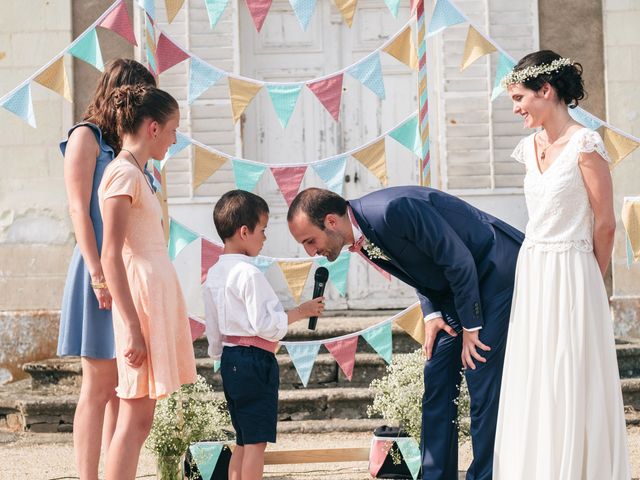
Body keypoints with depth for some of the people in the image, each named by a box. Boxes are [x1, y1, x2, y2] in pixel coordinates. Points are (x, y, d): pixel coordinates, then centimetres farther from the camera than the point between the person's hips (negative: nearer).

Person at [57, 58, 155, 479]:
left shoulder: (126, 146, 18)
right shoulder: (86, 137, -2)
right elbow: (79, 210, -10)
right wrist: (98, 274, -18)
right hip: (102, 268, -7)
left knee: (123, 389, 5)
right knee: (99, 386, -8)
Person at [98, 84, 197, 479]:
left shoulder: (137, 174, 18)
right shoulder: (124, 174, -11)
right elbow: (111, 256, -16)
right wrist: (132, 327, -21)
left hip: (158, 293, 10)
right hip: (141, 295, -10)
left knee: (139, 420, 7)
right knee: (135, 419, -10)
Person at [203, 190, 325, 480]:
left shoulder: (214, 274, 11)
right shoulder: (249, 274, -16)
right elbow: (265, 325, -19)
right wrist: (301, 312, -10)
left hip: (230, 360, 9)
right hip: (255, 360, -9)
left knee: (243, 439, 14)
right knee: (256, 440, -5)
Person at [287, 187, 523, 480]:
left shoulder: (393, 210, -31)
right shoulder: (360, 238, -2)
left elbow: (459, 260, -24)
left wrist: (470, 327, -17)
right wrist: (431, 313, -1)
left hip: (497, 271, -9)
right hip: (453, 285, 9)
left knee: (483, 386, -10)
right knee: (436, 381, 6)